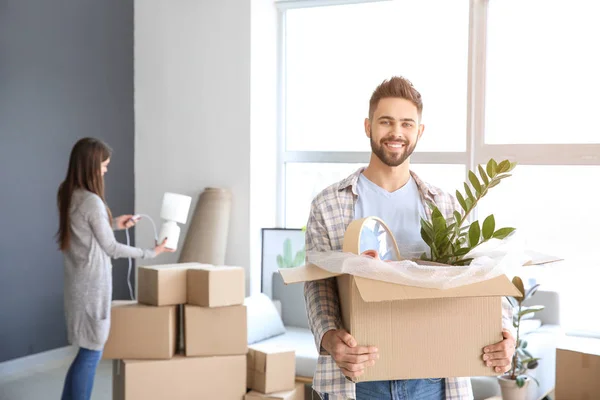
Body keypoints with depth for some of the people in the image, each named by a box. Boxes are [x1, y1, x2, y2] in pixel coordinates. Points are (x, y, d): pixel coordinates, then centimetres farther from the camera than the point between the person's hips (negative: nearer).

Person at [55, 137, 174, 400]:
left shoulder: (68, 195, 6)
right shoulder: (92, 201, -21)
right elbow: (110, 248, -13)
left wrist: (113, 224, 18)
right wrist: (150, 253, -3)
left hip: (78, 281, 9)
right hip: (92, 283, -9)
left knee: (87, 350, 16)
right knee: (91, 352, 1)